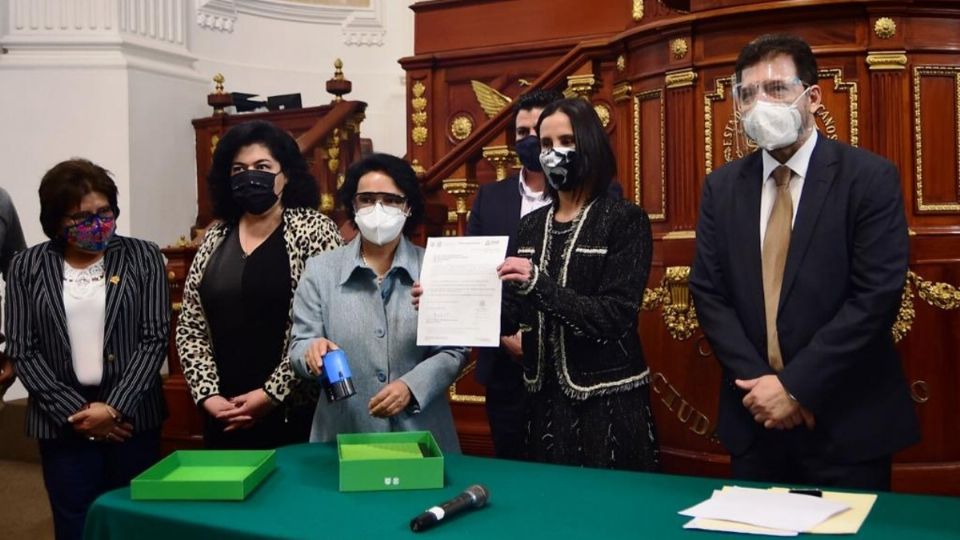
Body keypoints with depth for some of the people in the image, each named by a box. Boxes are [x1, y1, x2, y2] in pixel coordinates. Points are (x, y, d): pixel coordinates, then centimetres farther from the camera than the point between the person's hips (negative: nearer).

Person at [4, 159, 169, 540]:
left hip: (132, 418, 0)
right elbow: (22, 351, -1)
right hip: (63, 424, 1)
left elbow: (155, 339, -4)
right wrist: (76, 412, -9)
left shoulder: (143, 257, 1)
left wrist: (114, 408, -11)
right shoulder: (27, 267, 3)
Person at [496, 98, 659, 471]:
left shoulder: (625, 219, -8)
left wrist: (538, 285, -26)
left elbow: (617, 316, -17)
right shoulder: (532, 225, 8)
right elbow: (512, 315, 5)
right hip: (545, 396, 5)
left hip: (607, 401, -5)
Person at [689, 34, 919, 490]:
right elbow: (708, 292, 2)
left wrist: (795, 385, -15)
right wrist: (760, 383, -10)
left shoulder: (870, 178, -6)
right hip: (755, 420, 3)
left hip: (847, 421, -3)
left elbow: (877, 294, -13)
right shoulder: (722, 187, 5)